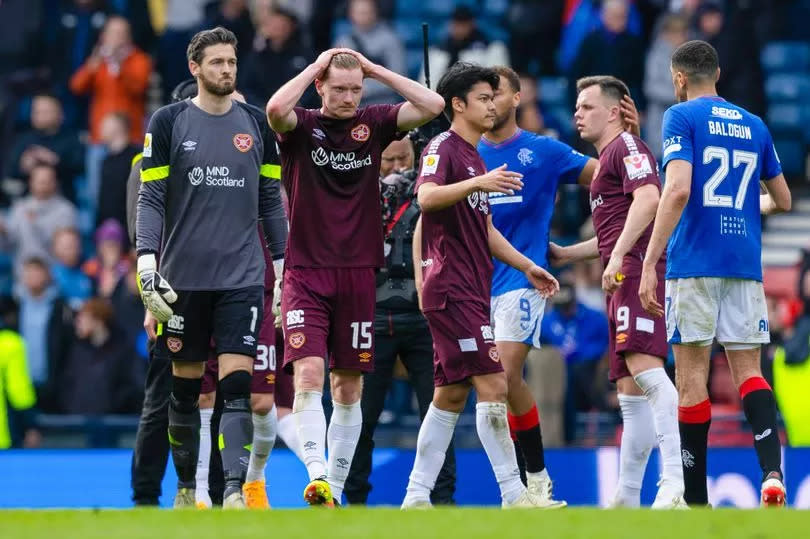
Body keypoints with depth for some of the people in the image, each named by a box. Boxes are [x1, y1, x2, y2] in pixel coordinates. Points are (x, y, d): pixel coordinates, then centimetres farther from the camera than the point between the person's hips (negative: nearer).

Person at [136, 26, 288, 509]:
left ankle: (234, 492, -17)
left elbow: (271, 201, 13)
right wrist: (147, 263, -11)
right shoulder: (169, 123, 1)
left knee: (237, 385, -10)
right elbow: (151, 199, -1)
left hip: (242, 275, 1)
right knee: (185, 388, 7)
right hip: (184, 278, -1)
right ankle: (186, 486, 21)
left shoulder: (256, 124, 8)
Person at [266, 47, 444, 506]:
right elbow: (276, 109, -26)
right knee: (308, 374, -19)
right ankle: (317, 476, -29)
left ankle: (335, 489, 14)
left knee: (349, 389, 6)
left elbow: (433, 105, -6)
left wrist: (375, 69, -4)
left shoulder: (374, 123, 6)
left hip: (358, 274, 3)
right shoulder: (302, 126, -2)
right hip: (306, 274, -3)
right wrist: (315, 67, -13)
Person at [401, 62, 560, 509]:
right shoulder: (443, 147, -8)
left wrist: (527, 266, 24)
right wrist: (478, 183, -39)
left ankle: (416, 497, 10)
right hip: (452, 287, -10)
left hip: (470, 291, 10)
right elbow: (426, 198, -27)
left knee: (450, 395, 9)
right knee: (492, 384, -13)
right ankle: (513, 494, -13)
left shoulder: (474, 158, 21)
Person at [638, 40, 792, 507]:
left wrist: (650, 262, -17)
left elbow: (678, 190, -16)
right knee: (748, 370, 5)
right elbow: (783, 201, 19)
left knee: (692, 375, 1)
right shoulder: (754, 125, 14)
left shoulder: (682, 117, -3)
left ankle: (697, 500, 1)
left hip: (695, 263, -4)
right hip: (745, 263, 4)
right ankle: (773, 470, -19)